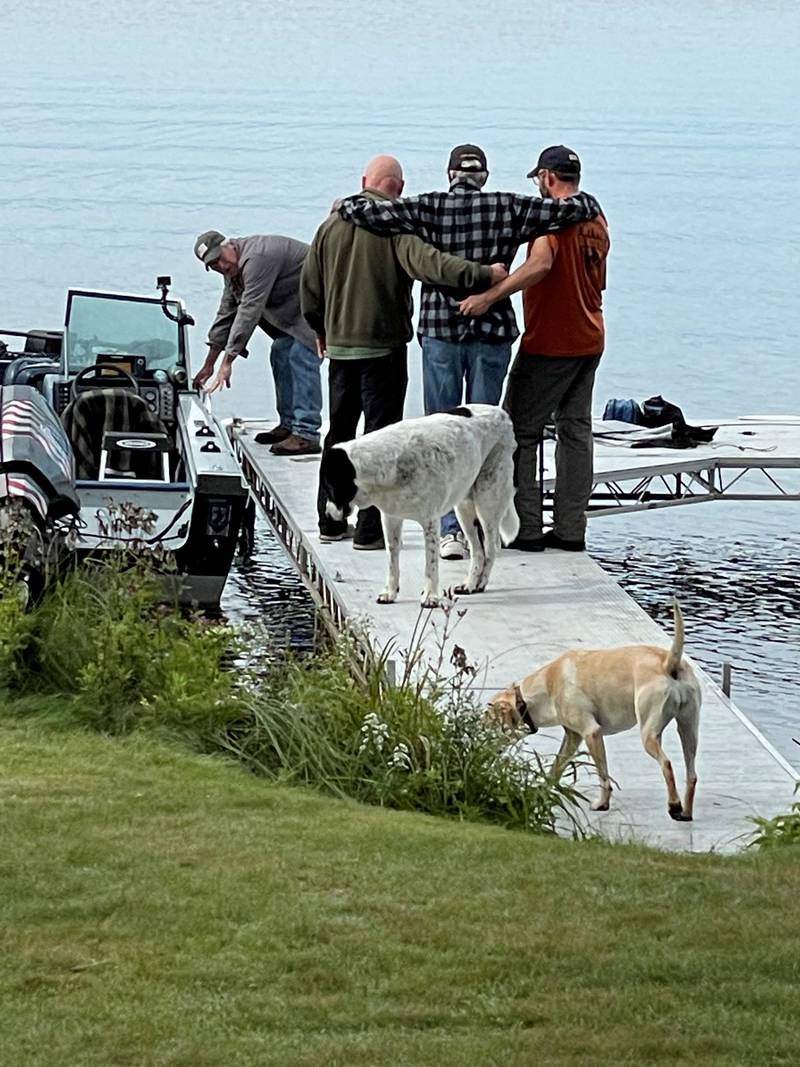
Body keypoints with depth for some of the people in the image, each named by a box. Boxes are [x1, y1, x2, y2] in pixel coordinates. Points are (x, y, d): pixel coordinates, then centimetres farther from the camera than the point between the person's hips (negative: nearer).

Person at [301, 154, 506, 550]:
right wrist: (481, 275, -36)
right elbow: (426, 261, -29)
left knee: (339, 432, 17)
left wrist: (321, 330, 28)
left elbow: (309, 288, 13)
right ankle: (370, 529, -4)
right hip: (383, 346, -6)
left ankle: (331, 521, 22)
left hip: (339, 345, 6)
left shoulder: (332, 224, 7)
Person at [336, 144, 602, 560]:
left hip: (440, 330, -1)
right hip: (492, 330, 1)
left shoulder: (428, 208, -3)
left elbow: (363, 211, -8)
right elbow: (572, 209, 0)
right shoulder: (508, 209, -2)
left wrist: (347, 204, 15)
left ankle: (451, 529, -2)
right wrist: (585, 201, 23)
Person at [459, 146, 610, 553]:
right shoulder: (597, 220, 12)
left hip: (549, 343, -8)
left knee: (520, 431, -1)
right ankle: (570, 529, 10)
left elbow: (540, 264, -32)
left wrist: (489, 296, -36)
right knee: (576, 431, 10)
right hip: (589, 340, 8)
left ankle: (525, 527, -4)